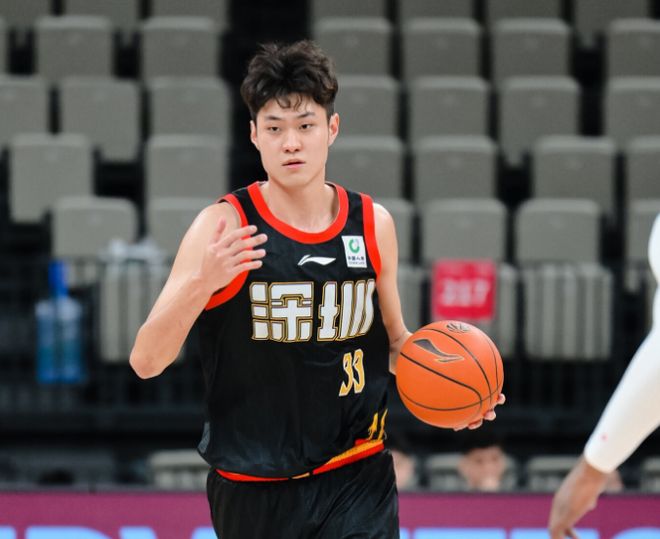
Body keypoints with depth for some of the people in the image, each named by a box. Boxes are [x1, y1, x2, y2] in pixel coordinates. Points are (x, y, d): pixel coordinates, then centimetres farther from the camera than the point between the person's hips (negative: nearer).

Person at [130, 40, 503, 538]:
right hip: (253, 489, -2)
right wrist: (201, 283, -31)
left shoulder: (373, 223, 2)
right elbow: (147, 362, -15)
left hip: (356, 479, 2)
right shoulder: (225, 226, -10)